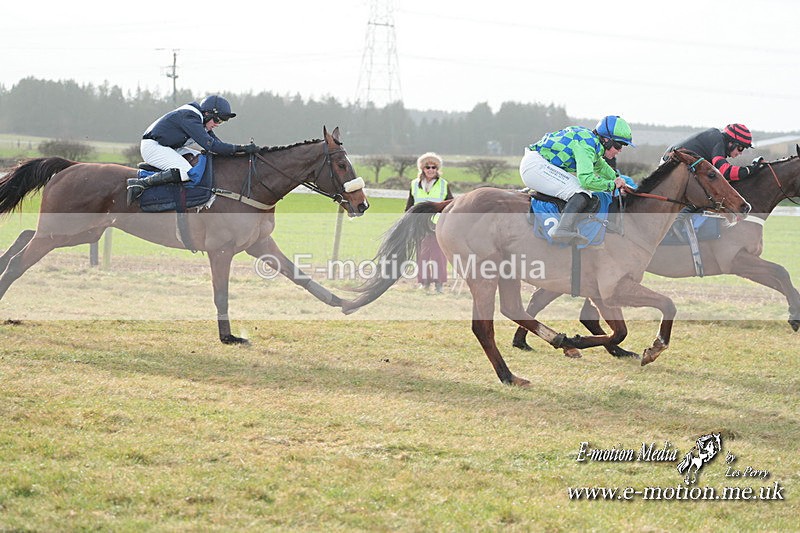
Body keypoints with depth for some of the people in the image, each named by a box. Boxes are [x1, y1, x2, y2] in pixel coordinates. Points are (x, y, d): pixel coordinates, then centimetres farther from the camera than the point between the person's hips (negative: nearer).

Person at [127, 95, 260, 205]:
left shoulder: (201, 121, 9)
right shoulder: (189, 118, -23)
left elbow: (218, 144, 10)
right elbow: (211, 145, -30)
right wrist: (241, 148, -30)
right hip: (152, 146, -11)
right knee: (185, 173, -31)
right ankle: (139, 184, -29)